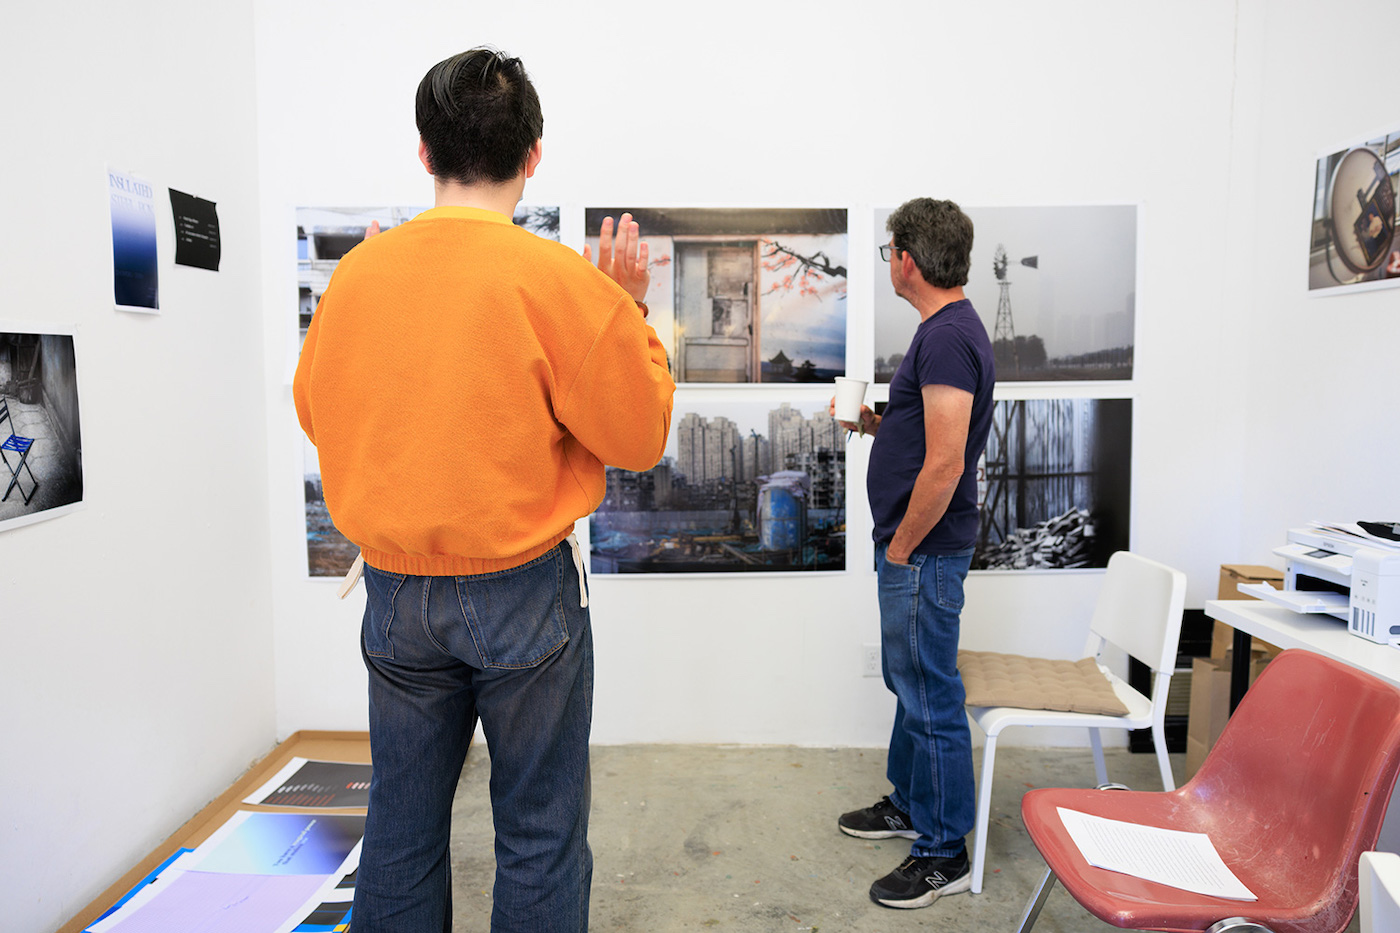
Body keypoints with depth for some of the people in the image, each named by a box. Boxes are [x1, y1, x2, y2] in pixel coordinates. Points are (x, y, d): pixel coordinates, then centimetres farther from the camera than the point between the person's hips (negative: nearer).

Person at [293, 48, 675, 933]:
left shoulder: (358, 271, -2)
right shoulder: (562, 279, -13)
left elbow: (316, 413, 12)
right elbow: (639, 435, -7)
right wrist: (631, 310, 3)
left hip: (395, 589, 4)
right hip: (523, 589, -4)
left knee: (402, 829, 18)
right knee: (540, 833, 11)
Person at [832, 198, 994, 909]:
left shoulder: (946, 337, -20)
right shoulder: (948, 327, 13)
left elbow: (945, 464, -25)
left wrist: (900, 550, -17)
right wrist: (874, 423, 8)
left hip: (924, 551, -11)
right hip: (913, 549, 11)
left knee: (931, 696, 1)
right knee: (909, 681, 22)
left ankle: (943, 853, 16)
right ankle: (908, 803, 39)